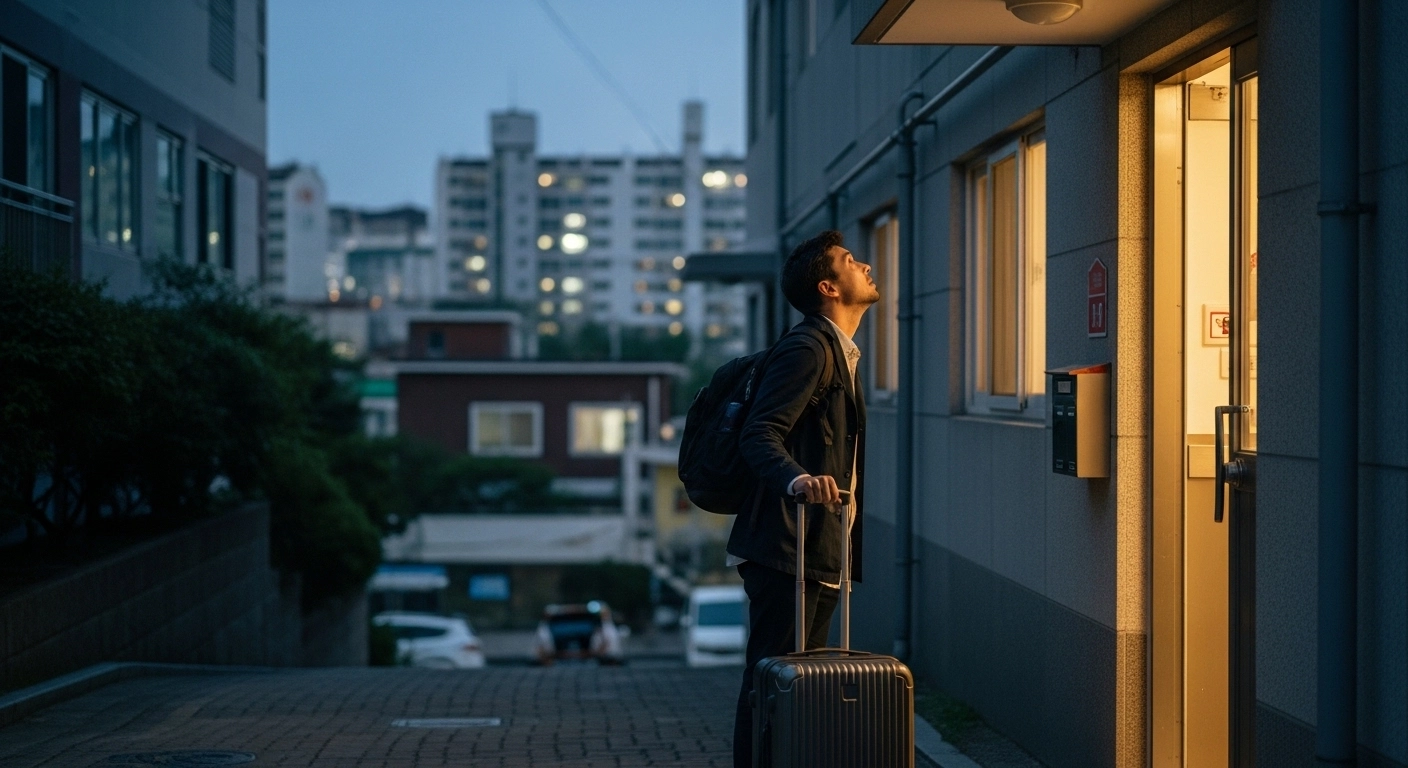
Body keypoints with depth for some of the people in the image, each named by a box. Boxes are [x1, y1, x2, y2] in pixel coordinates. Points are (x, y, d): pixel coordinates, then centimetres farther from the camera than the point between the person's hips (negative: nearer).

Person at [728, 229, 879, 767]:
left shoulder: (838, 353, 20)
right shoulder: (807, 348, -11)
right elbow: (759, 434, -21)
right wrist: (797, 479, -41)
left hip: (820, 555, 10)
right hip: (787, 552, -10)